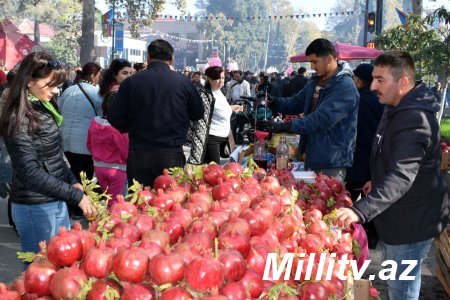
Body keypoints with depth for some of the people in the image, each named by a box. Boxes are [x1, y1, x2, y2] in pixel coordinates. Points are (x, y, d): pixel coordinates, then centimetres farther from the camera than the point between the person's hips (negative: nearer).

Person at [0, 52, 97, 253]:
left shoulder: (44, 109, 9)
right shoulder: (20, 119, -18)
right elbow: (31, 173, -23)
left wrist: (72, 182, 5)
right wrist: (76, 196, -22)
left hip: (55, 200, 8)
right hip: (35, 207, -8)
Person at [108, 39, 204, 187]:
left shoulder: (131, 82, -4)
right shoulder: (183, 82, -4)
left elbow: (115, 118, -2)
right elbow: (198, 114, 6)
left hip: (138, 155, 1)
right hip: (172, 156, 0)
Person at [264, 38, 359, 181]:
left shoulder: (345, 86, -19)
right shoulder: (315, 82, 12)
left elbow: (322, 119, -27)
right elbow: (296, 103, 18)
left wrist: (285, 126, -28)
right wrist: (274, 102, -2)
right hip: (312, 156, 9)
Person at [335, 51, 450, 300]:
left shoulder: (415, 118, -27)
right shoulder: (398, 110, 9)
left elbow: (402, 176, -38)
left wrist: (361, 210, -46)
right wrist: (377, 181, 25)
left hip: (411, 223, -11)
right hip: (397, 218, 11)